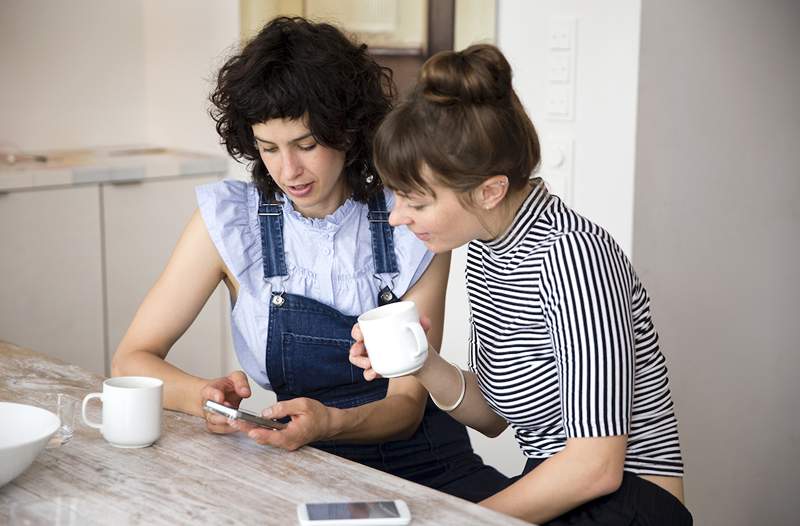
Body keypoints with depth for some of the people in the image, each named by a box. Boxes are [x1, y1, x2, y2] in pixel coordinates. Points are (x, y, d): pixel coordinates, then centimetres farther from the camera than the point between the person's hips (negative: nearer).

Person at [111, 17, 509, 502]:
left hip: (426, 465, -1)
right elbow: (134, 360, -1)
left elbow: (407, 403, -4)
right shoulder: (230, 218, -3)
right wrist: (204, 395, -23)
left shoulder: (414, 225, -3)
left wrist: (331, 422, -26)